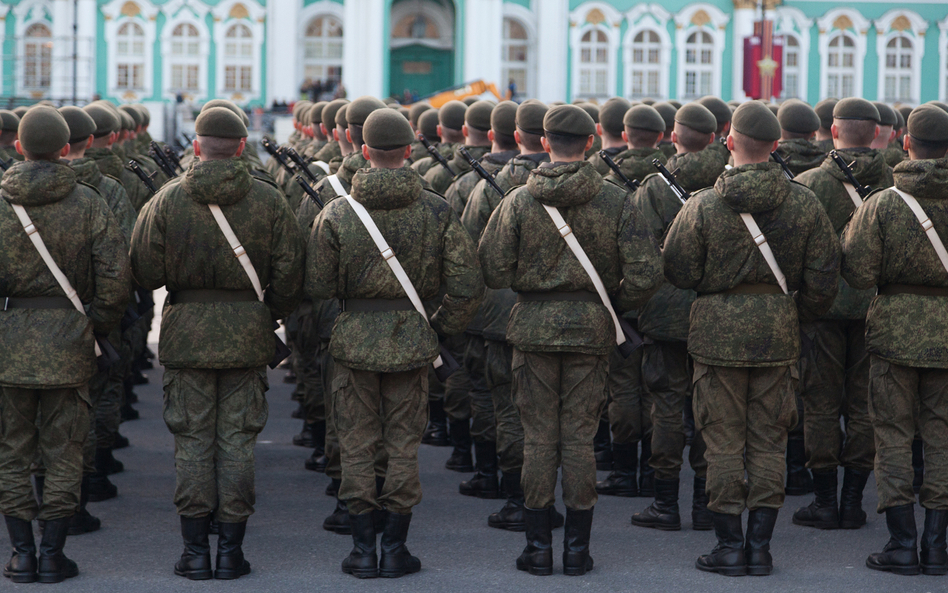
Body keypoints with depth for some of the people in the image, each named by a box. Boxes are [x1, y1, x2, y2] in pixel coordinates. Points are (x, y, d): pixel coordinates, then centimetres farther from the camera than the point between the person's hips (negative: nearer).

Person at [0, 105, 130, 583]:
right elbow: (115, 276, -5)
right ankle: (52, 554, 8)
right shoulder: (90, 203, -3)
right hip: (68, 343, 0)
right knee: (64, 451, 8)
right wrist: (98, 327, 8)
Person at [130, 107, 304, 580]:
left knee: (192, 442, 6)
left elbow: (145, 271, -4)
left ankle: (196, 552, 8)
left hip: (186, 333, 0)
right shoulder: (270, 201, -3)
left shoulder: (167, 200, -5)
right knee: (237, 442, 7)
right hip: (248, 335, 1)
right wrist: (273, 317, 13)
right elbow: (289, 273, -2)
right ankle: (231, 551, 9)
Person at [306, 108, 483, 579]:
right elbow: (467, 285, -5)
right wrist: (441, 328, 10)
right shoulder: (436, 211, -5)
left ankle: (362, 550, 10)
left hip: (355, 338, -1)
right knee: (403, 446, 9)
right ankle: (395, 549, 13)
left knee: (356, 446, 8)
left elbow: (317, 287, -5)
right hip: (412, 342, 1)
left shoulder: (336, 213, -7)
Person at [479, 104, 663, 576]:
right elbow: (645, 274, -8)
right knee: (579, 437, 7)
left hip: (533, 328, 0)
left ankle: (539, 547, 10)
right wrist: (616, 303, 10)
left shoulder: (518, 201, -6)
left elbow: (492, 271, -6)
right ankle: (577, 549, 10)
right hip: (591, 327, 0)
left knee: (538, 436, 7)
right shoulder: (615, 202, -5)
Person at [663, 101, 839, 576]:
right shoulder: (804, 204, -3)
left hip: (718, 330, -2)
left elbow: (678, 271, -6)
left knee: (724, 442, 5)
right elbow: (824, 273, 1)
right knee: (769, 442, 10)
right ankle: (760, 546, 12)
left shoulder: (703, 206, -11)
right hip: (778, 332, 2)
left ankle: (729, 545, 8)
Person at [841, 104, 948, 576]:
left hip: (896, 329, -1)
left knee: (893, 434, 6)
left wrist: (850, 233, 8)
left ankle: (902, 542, 5)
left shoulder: (881, 205, -9)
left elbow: (858, 273, -9)